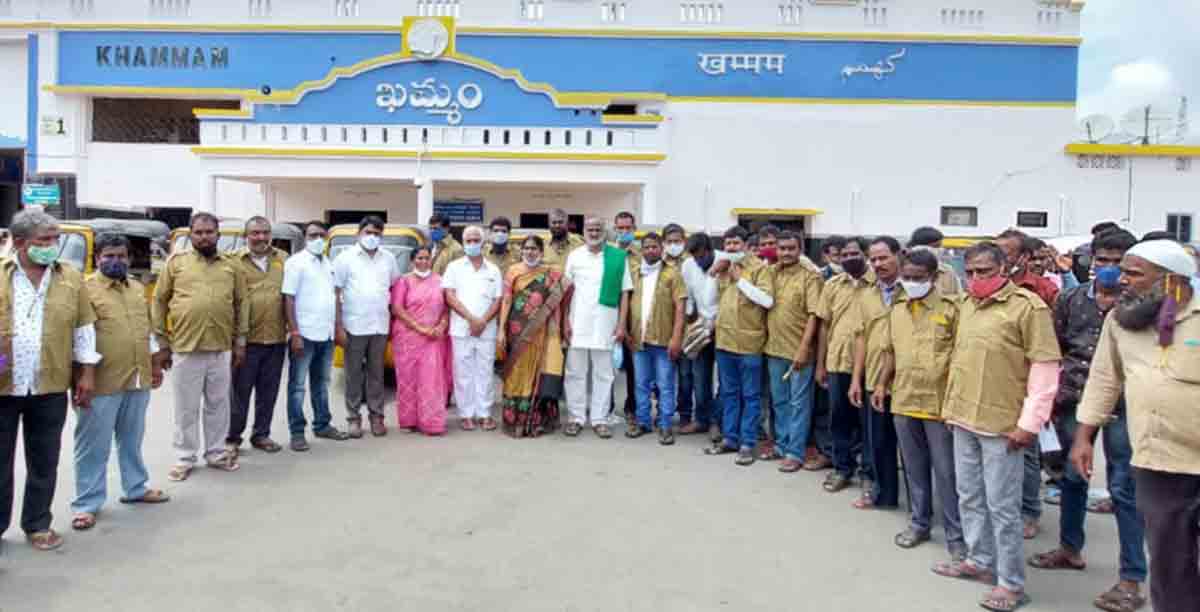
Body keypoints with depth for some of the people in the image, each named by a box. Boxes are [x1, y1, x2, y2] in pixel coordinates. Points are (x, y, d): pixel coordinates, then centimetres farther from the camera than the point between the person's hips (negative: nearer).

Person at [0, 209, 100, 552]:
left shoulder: (71, 279, 3)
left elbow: (84, 329, 6)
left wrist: (87, 372, 4)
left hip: (50, 387, 1)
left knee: (44, 463, 10)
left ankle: (38, 525, 23)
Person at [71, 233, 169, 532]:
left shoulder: (138, 289, 13)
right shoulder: (86, 289, -8)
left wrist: (155, 364, 20)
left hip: (137, 379, 6)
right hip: (101, 383, -6)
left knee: (132, 440, 19)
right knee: (94, 446, 2)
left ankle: (136, 488, 31)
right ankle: (86, 504, 11)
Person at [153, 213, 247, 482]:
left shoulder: (231, 266, 8)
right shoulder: (176, 263, 1)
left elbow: (242, 304, 11)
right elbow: (159, 303, 3)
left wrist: (240, 342, 7)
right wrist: (162, 344, 0)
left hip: (221, 349, 2)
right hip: (185, 349, -2)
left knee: (218, 404, 12)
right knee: (186, 407, 6)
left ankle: (216, 453, 25)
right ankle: (184, 458, 18)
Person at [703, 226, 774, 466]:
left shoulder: (759, 268, -7)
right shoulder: (722, 268, 12)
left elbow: (768, 301, -18)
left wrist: (740, 280, -16)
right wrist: (713, 272, 3)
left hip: (749, 343, -6)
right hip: (724, 341, 6)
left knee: (750, 396, 3)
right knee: (729, 394, 14)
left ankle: (747, 443, 9)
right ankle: (729, 438, 24)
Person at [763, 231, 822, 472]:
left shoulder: (810, 277, -8)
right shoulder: (771, 274, 8)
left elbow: (814, 315, -12)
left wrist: (803, 348, -18)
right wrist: (766, 341, 5)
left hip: (798, 350, -5)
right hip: (774, 348, 5)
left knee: (799, 403, 2)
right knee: (779, 402, 14)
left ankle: (795, 452, 7)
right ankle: (782, 444, 26)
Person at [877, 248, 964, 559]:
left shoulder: (951, 307, -9)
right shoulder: (896, 308, 8)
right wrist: (882, 383, 14)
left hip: (939, 402, -5)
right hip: (903, 401, 5)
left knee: (946, 472, 3)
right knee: (915, 468, 16)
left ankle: (955, 534, 15)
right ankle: (919, 523, 30)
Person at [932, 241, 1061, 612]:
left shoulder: (1028, 306, -12)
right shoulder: (967, 305, 10)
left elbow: (1045, 367, -14)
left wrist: (1030, 422, -16)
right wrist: (951, 406, 19)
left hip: (1002, 424, -7)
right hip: (964, 419, 7)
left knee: (1002, 505, 1)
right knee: (970, 497, 17)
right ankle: (980, 561, 34)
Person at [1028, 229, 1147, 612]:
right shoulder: (1071, 300, 7)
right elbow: (1053, 350, 10)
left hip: (1119, 403, -4)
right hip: (1073, 399, 4)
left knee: (1123, 488, -1)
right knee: (1071, 476, 18)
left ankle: (1132, 579, 7)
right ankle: (1070, 548, 36)